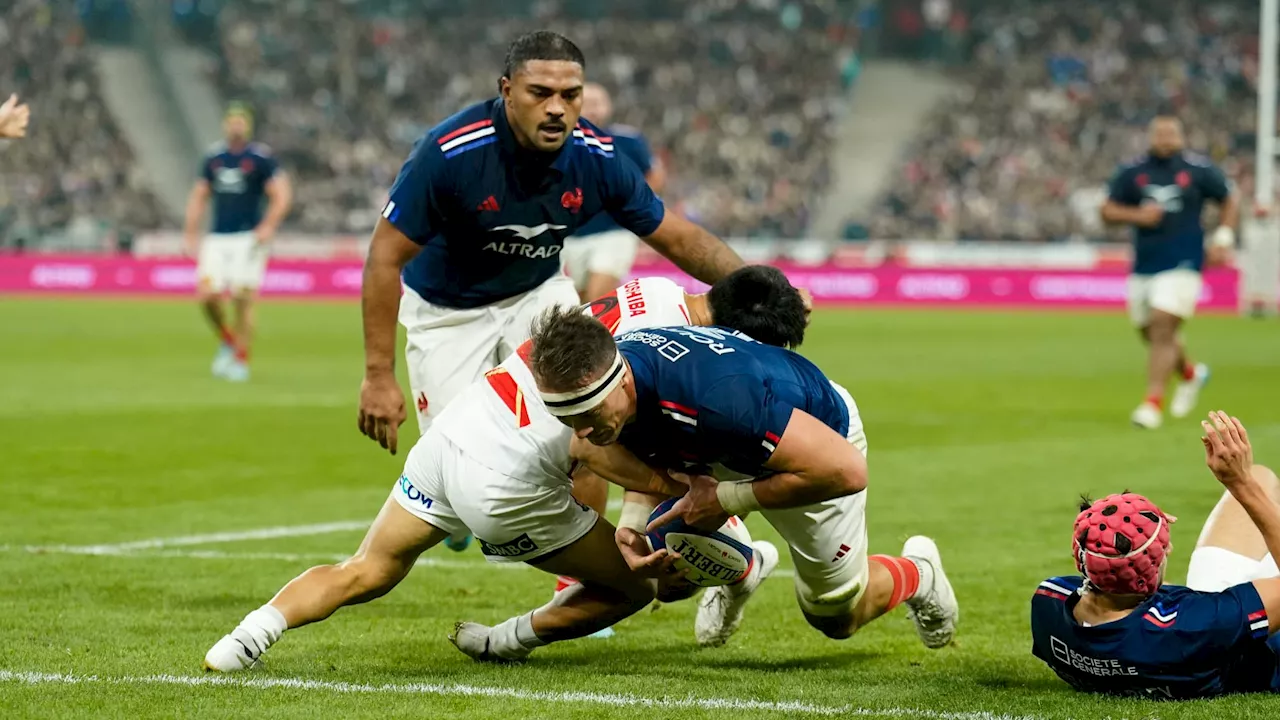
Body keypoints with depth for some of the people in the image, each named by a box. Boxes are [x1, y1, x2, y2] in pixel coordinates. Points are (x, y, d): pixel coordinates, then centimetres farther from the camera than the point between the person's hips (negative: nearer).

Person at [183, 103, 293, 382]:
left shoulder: (261, 158, -2)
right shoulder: (213, 157, 12)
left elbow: (282, 195, -5)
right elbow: (198, 197, 19)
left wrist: (268, 226, -17)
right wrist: (191, 233, 11)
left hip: (248, 238, -4)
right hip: (217, 239, 4)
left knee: (243, 299, -8)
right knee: (207, 295, -8)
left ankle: (241, 360, 3)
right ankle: (226, 341, 17)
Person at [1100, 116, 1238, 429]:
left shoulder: (1199, 169, -1)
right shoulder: (1132, 171, 5)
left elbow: (1230, 202, 11)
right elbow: (1108, 211, 5)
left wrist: (1223, 239, -1)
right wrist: (1137, 215, -13)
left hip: (1183, 264, -4)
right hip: (1143, 265, 4)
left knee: (1162, 329, -16)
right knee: (1151, 333, 12)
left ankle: (1153, 403, -13)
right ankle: (1190, 373, 41)